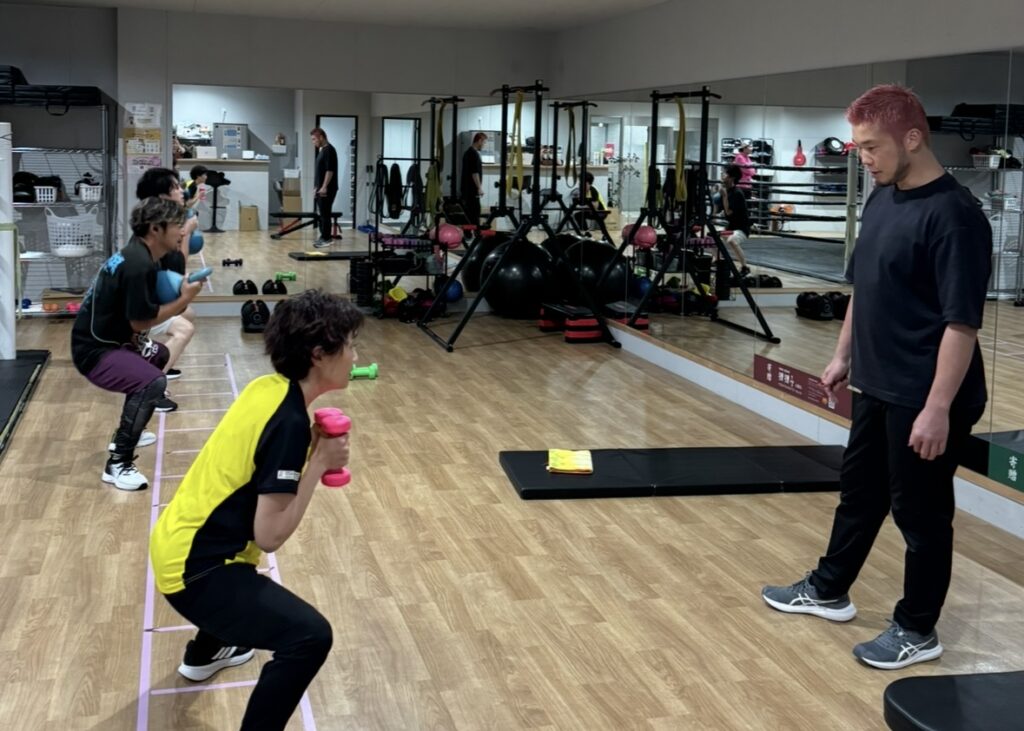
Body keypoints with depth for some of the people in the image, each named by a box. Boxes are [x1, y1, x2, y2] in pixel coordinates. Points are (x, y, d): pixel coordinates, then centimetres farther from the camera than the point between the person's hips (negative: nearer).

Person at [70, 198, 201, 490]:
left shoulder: (137, 255, 9)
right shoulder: (139, 265, -23)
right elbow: (140, 322, -22)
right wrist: (184, 299, -15)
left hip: (107, 340, 11)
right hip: (94, 349, -11)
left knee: (158, 355, 33)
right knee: (152, 382, -31)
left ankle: (127, 432, 40)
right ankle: (118, 464, -24)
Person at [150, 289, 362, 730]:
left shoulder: (269, 389, 1)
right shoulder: (289, 422, -24)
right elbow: (270, 536, -24)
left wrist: (310, 444, 0)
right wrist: (320, 462, -18)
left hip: (177, 542, 10)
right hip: (191, 569, -10)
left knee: (245, 569, 41)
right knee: (309, 637, -20)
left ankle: (203, 655, 65)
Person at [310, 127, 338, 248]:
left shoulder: (329, 150, -14)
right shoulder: (321, 150, 18)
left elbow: (330, 170, -21)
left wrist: (324, 187, -23)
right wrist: (317, 188, 22)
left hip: (327, 189, -10)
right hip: (321, 189, 10)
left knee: (325, 214, -7)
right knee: (321, 213, 11)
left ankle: (326, 239, -3)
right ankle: (325, 237, 16)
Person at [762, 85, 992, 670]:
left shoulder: (953, 215, -21)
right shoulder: (882, 200, 6)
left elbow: (962, 321, -23)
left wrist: (938, 408, -23)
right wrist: (844, 355, 18)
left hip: (923, 398, -9)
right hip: (876, 385, 9)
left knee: (920, 511, 6)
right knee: (859, 491, 21)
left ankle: (918, 630, 21)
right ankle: (829, 590, 38)